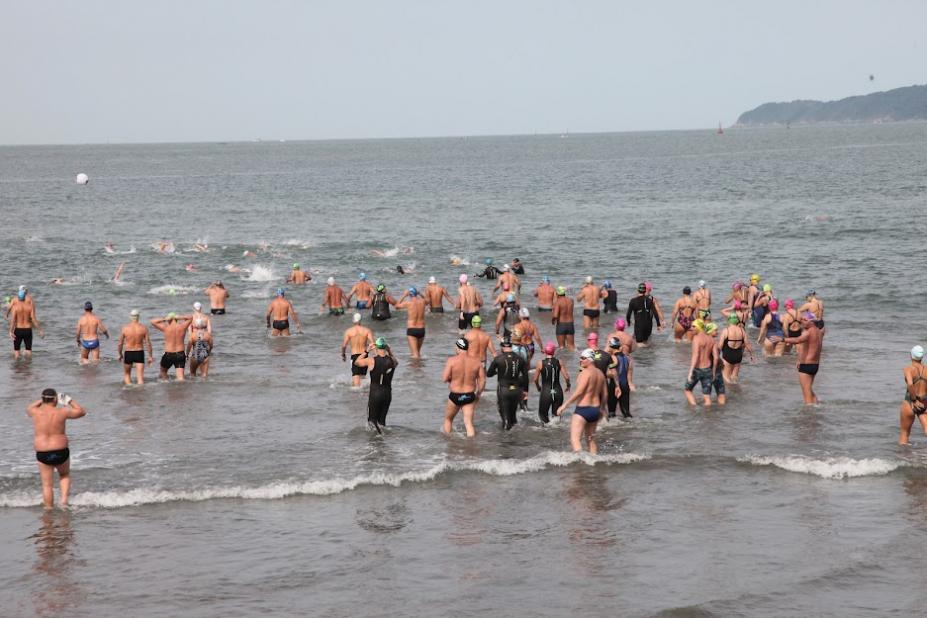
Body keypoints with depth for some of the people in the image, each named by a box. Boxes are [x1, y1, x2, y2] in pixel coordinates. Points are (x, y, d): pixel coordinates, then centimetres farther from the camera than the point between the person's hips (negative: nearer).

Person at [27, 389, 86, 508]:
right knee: (65, 475, 27)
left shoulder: (36, 413, -6)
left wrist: (42, 401, 28)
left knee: (47, 485, 10)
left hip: (42, 453, 0)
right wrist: (70, 401, 19)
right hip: (61, 452, 0)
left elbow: (28, 409, 21)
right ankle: (64, 498, 8)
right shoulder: (61, 412, -9)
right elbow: (82, 411, 7)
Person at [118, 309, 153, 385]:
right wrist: (150, 356, 6)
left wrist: (120, 355, 15)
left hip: (128, 353, 0)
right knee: (140, 377, 2)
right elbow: (148, 343, -4)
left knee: (127, 374, 20)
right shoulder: (143, 328, -7)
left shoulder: (125, 328, -8)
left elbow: (120, 344, -2)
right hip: (139, 353, 0)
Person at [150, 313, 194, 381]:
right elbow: (190, 318, 16)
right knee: (180, 377, -1)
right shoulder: (182, 327, -3)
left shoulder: (166, 328, -10)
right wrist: (179, 317, 3)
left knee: (163, 371, 25)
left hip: (168, 355, -2)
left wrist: (164, 319, -2)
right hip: (180, 354, 2)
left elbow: (153, 322, 0)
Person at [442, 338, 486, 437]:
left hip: (455, 396, -2)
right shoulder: (477, 362, -4)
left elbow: (444, 379, -14)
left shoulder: (452, 360, -13)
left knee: (448, 419, 22)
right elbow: (482, 381, 1)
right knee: (469, 423, 5)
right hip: (470, 396, 2)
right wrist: (478, 394, 16)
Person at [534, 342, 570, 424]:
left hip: (546, 392, -2)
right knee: (556, 413, 15)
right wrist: (568, 385, 17)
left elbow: (535, 379, 2)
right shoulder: (559, 362, -1)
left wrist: (538, 387, 22)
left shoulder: (540, 363, -4)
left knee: (542, 414, 13)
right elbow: (566, 377, -4)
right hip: (558, 392, 2)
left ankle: (547, 423, -14)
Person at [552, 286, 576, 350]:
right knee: (571, 345, 10)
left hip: (560, 325, -5)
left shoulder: (557, 302, -13)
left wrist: (552, 320, -1)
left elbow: (555, 315, -24)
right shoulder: (571, 300, 5)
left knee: (561, 346, 4)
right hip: (570, 325, 5)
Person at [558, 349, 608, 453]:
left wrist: (564, 405, -17)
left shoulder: (585, 372, -14)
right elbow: (605, 394, 17)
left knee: (575, 439, -12)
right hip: (595, 409, 9)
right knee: (591, 439, 20)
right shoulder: (600, 374, 11)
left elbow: (579, 392, -20)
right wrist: (602, 408, 32)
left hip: (583, 409, -9)